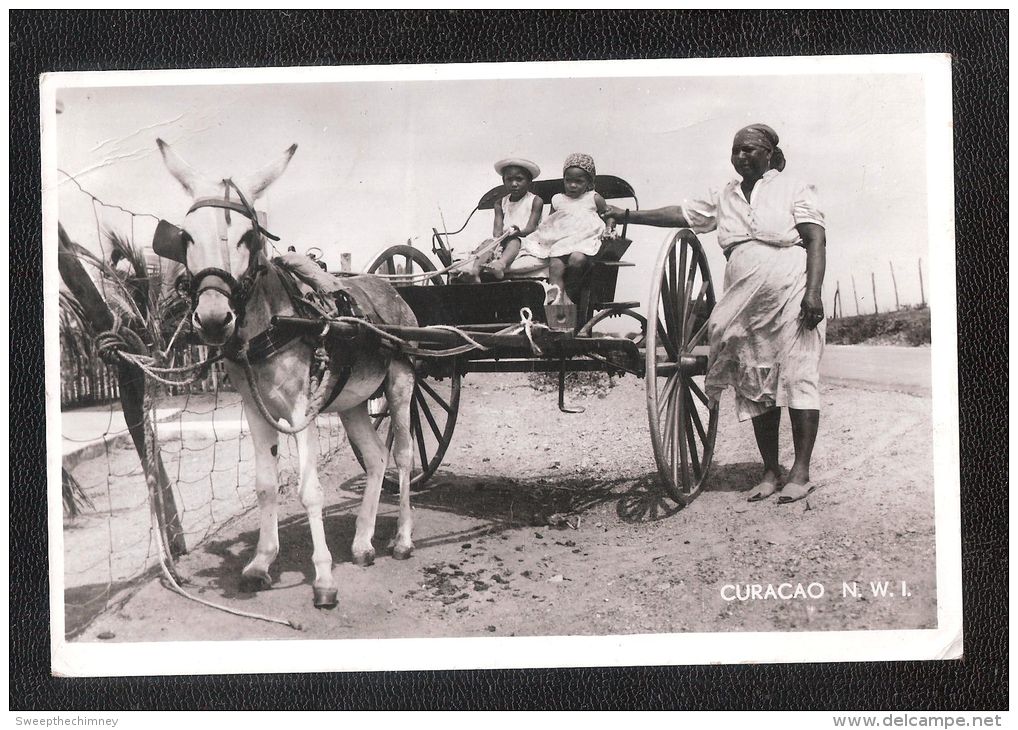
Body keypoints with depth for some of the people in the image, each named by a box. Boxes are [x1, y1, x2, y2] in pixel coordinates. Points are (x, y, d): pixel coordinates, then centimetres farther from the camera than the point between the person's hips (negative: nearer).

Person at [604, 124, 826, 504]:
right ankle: (770, 472, 11)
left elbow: (816, 241, -5)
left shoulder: (795, 190, 2)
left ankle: (800, 473, -6)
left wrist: (813, 292, -16)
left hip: (792, 298, -5)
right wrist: (627, 214, 15)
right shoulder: (725, 197, 17)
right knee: (755, 387, 5)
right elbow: (681, 213, 19)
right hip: (746, 304, 6)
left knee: (797, 379, -8)